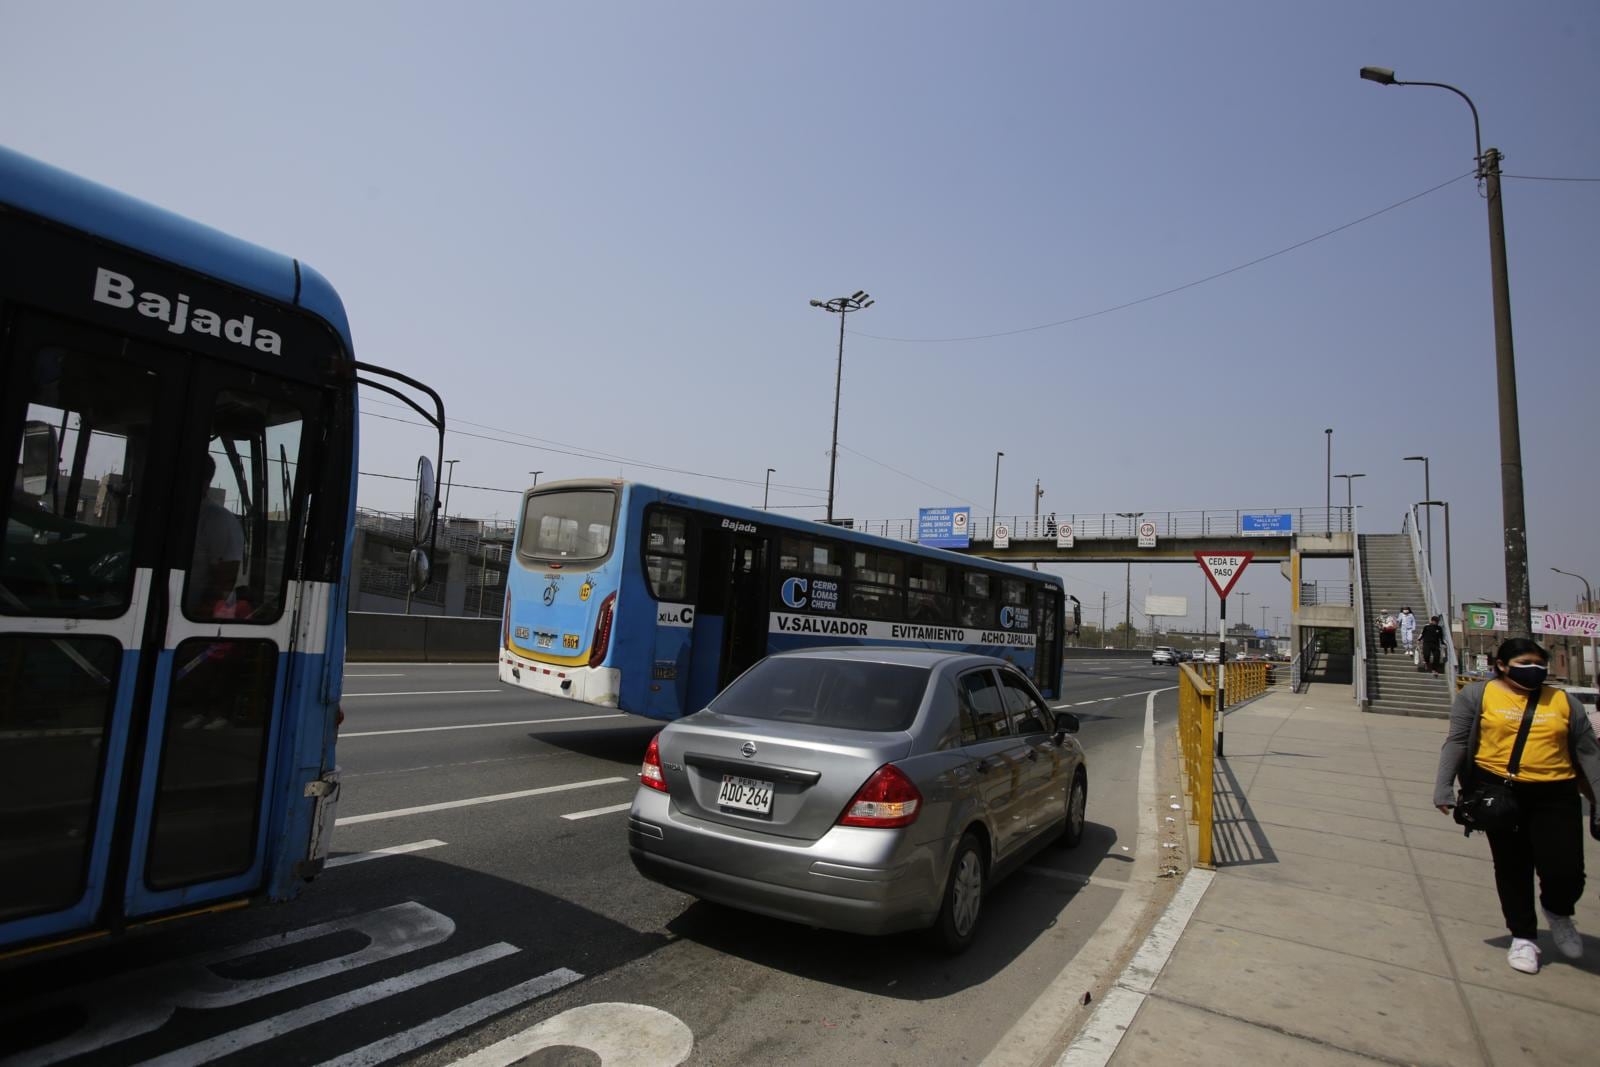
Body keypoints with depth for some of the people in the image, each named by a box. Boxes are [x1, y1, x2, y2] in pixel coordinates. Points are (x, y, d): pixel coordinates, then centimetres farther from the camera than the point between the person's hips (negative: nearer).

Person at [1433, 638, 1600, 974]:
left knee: (1566, 870, -4)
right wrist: (1443, 787, -12)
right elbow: (1456, 742, -4)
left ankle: (1558, 913, 31)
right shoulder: (1477, 694, 0)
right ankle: (1523, 936, 29)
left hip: (1555, 795, 2)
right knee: (1512, 868, 9)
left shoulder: (1563, 700, 8)